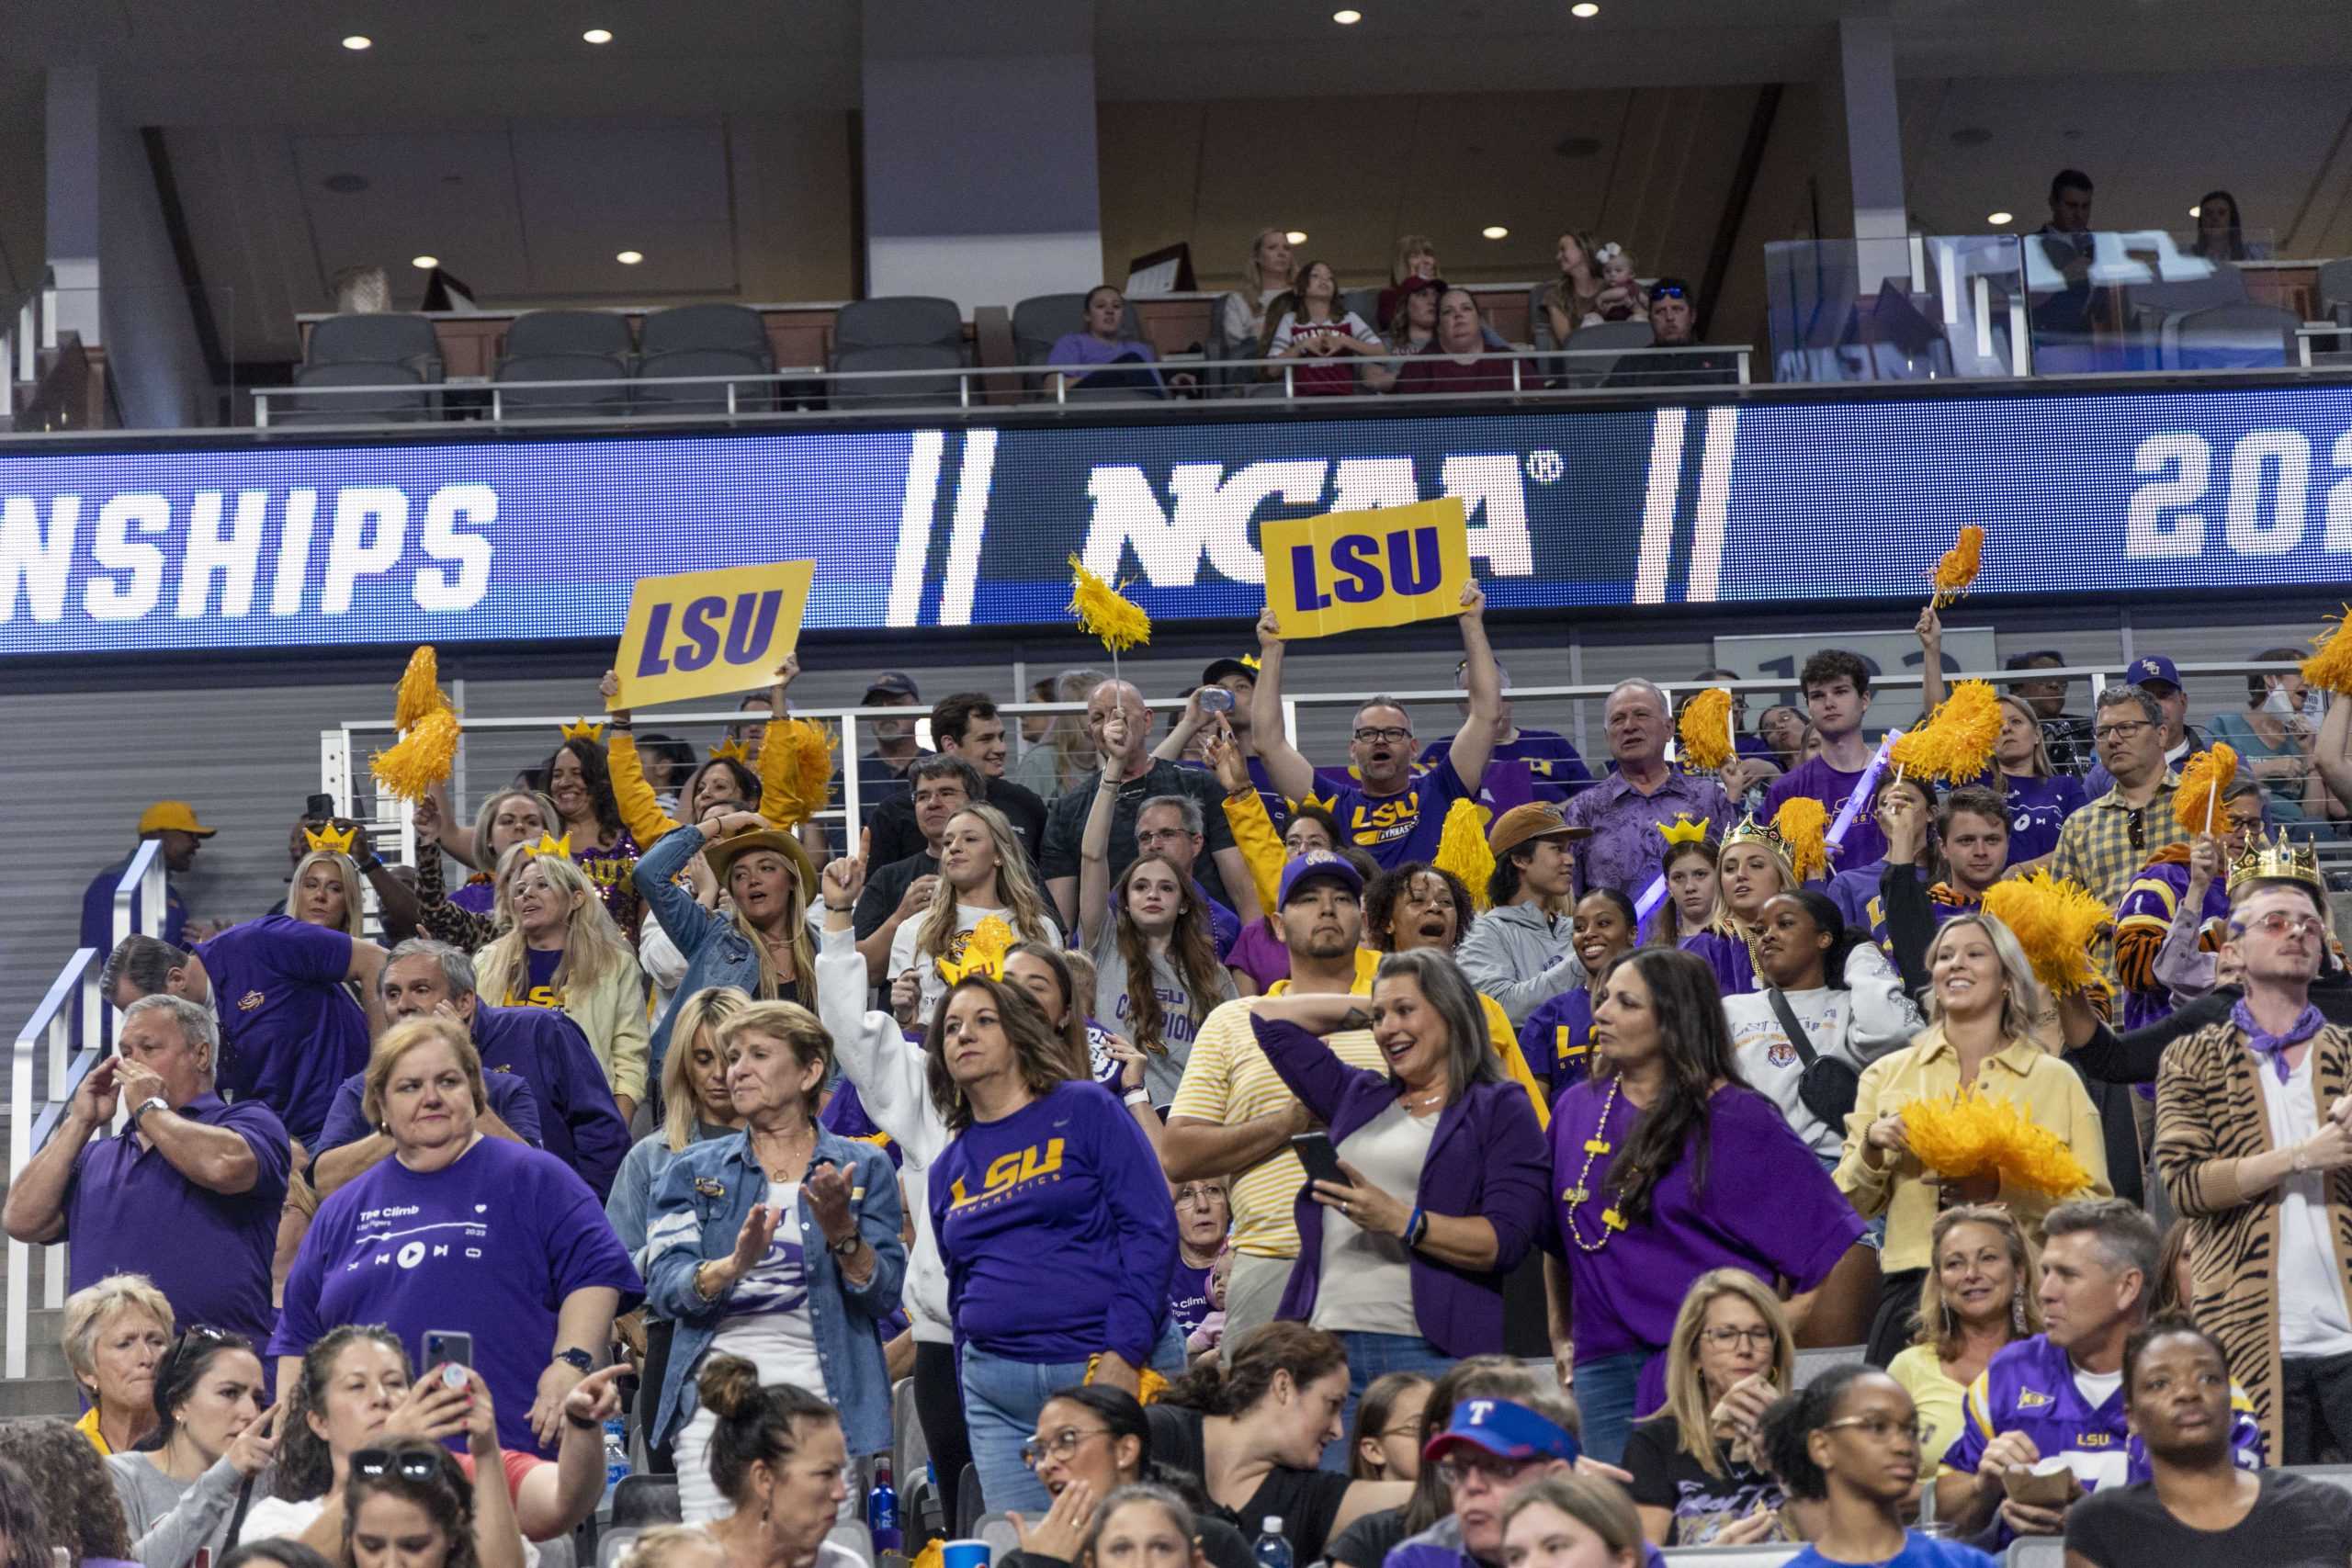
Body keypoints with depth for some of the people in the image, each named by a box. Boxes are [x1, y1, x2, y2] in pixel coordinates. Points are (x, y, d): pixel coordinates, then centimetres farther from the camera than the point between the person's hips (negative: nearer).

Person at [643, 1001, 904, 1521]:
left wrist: (841, 1233, -16)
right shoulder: (694, 1169, 13)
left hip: (822, 1394, -1)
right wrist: (734, 1265, -20)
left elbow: (885, 1297, 2)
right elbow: (664, 1287, -1)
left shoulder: (864, 1167, 10)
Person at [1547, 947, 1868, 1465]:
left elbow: (1829, 1238, -4)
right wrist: (1561, 1333, 21)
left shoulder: (1735, 1118, -4)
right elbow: (1560, 1238, 24)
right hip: (1603, 1362, 5)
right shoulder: (1576, 1109, 12)